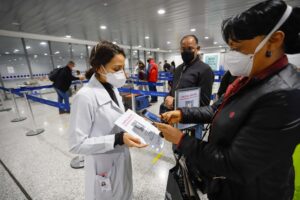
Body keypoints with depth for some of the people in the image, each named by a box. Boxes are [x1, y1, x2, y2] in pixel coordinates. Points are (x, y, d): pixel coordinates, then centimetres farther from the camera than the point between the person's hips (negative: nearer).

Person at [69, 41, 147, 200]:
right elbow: (77, 144, -22)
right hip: (104, 166, -7)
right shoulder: (85, 97, -25)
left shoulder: (113, 89, 0)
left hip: (122, 158, 7)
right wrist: (117, 139, -30)